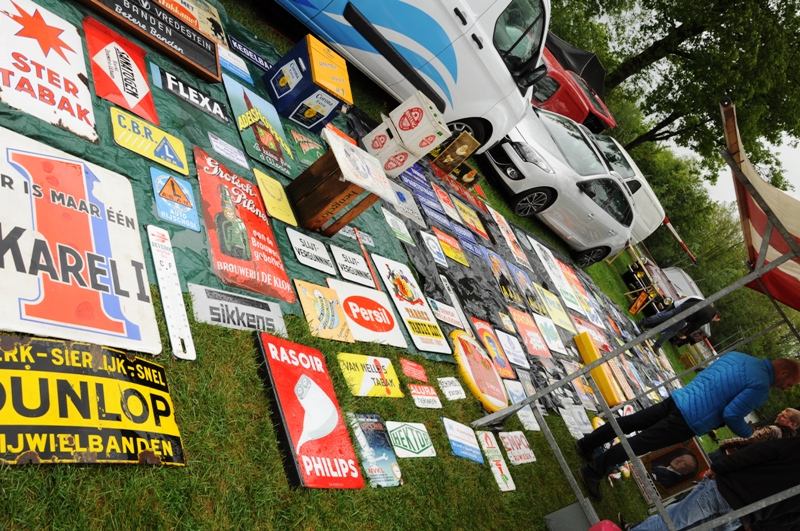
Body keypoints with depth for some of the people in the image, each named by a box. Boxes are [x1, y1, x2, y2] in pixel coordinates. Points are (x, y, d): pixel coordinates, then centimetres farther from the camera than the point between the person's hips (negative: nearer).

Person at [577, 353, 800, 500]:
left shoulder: (737, 355, 13)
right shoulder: (760, 386, -11)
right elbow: (731, 415, -13)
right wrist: (748, 434, 6)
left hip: (678, 398, 7)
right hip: (688, 420, -7)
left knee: (630, 422, 12)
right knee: (641, 443, -4)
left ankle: (588, 443, 20)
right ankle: (594, 471, 0)